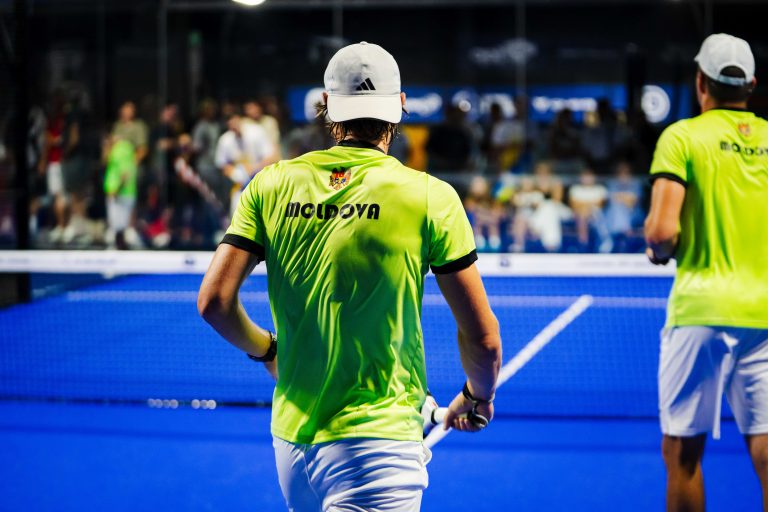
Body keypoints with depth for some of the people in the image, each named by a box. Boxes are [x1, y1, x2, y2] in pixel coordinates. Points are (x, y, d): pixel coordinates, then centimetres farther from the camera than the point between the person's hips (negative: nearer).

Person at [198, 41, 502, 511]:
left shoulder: (273, 184, 2)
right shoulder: (430, 196, -7)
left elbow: (214, 301, -1)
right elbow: (482, 337, -5)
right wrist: (478, 396, 16)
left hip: (290, 438, 5)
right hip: (377, 439, -5)